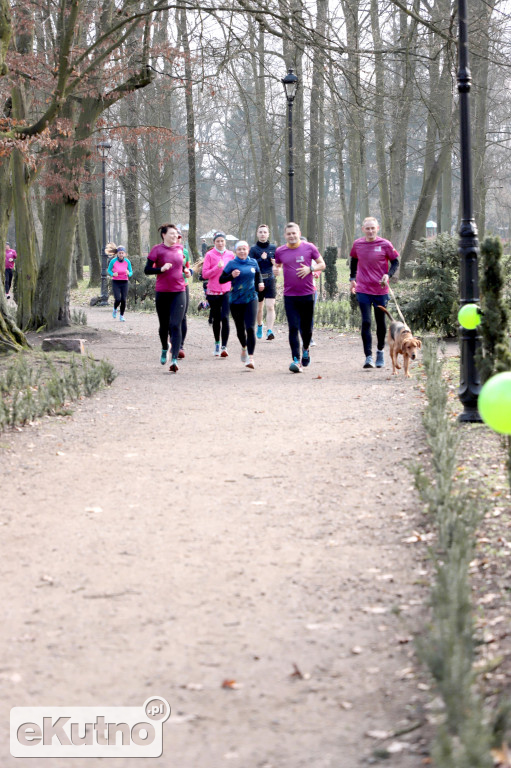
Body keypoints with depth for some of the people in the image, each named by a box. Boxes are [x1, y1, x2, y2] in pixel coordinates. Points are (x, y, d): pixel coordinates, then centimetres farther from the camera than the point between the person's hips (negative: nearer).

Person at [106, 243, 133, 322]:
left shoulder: (127, 261, -3)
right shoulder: (113, 261, -8)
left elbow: (131, 272, 5)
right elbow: (109, 270, 6)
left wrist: (128, 273, -19)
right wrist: (113, 274, -15)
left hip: (124, 283, 2)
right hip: (115, 282, -2)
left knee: (123, 300, -4)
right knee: (118, 299, -12)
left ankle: (121, 315, 15)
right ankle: (115, 309, 21)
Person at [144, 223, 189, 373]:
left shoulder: (180, 249, 8)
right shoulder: (157, 249, -5)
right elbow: (147, 270, -5)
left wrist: (185, 271, 7)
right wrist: (161, 269, -20)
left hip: (179, 292, 1)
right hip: (162, 293, -1)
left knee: (175, 325, -11)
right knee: (164, 325, 13)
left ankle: (174, 359, -18)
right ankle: (164, 348, 43)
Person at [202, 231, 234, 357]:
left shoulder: (230, 255, 6)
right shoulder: (209, 255, 0)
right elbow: (205, 274, -6)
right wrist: (217, 267, -17)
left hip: (226, 291, 0)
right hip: (213, 292, 0)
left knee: (225, 318, -13)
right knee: (216, 319, 9)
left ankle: (224, 347, -12)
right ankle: (217, 343, 29)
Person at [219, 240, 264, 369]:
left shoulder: (253, 262, 5)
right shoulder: (232, 264, -2)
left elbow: (258, 275, 23)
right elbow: (221, 280, -4)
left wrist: (260, 283, 3)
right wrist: (231, 276, -21)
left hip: (251, 299, 0)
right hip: (236, 301, 0)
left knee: (250, 328, -13)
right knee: (240, 328, 13)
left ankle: (250, 357, -16)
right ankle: (244, 348, 43)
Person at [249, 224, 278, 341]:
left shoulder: (273, 248, 5)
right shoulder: (253, 249, -1)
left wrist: (275, 262, -11)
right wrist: (261, 259, -22)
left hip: (270, 280, 0)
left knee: (270, 307, -13)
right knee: (259, 307, 13)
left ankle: (269, 330, -19)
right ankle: (259, 326, 38)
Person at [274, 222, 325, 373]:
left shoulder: (309, 248, -1)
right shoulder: (280, 251, 4)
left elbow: (322, 264, 6)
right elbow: (277, 265, 22)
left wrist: (310, 268, -12)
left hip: (307, 294, 0)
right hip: (289, 296, 0)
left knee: (306, 328, 9)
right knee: (293, 328, -8)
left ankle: (306, 350, 38)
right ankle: (296, 360, -9)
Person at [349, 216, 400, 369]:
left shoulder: (385, 245, -5)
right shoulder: (357, 244, 1)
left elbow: (395, 262, 3)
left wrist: (388, 275, -14)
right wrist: (352, 278, 15)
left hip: (381, 290, 0)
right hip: (363, 290, 0)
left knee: (381, 322, 11)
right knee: (366, 322, -9)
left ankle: (380, 352, 31)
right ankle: (368, 357, -10)